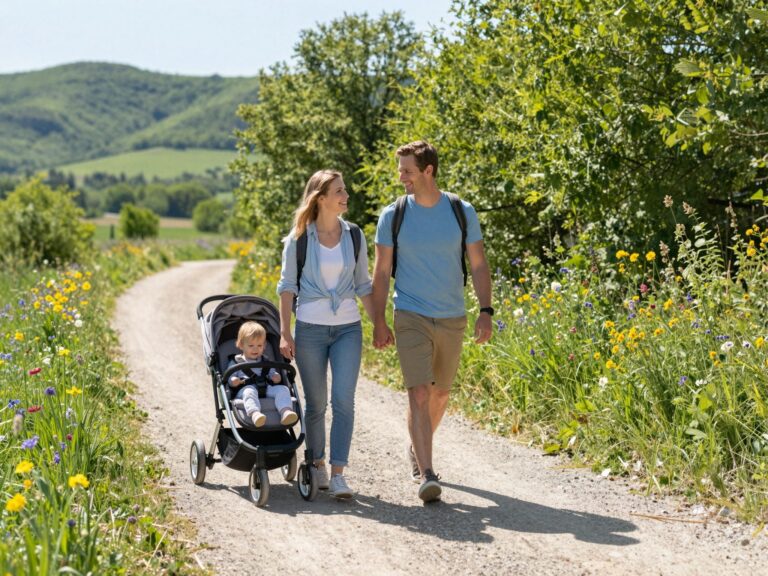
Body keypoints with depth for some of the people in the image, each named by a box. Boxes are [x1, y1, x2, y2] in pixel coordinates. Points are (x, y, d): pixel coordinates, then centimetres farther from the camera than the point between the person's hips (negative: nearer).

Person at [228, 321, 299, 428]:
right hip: (245, 388, -3)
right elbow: (229, 376, 11)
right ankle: (254, 413, -67)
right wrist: (233, 381, -14)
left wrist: (276, 377, 2)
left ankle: (285, 411, -50)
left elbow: (273, 373, 27)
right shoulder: (236, 362, 20)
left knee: (283, 389, -24)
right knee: (250, 391, -40)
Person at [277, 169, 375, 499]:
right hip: (310, 329, -2)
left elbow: (363, 286, 12)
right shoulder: (299, 238, -3)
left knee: (343, 401, -10)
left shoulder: (354, 236, 5)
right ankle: (317, 465, 25)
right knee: (315, 403, 7)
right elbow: (287, 286, 0)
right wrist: (284, 333, -6)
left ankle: (338, 474, -8)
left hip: (348, 328, 2)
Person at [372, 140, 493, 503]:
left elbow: (478, 265, 4)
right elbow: (381, 272, 2)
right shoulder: (393, 216, -2)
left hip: (453, 319, 2)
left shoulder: (462, 212, 0)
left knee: (440, 394, 14)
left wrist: (486, 311, -5)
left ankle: (417, 450, 38)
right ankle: (426, 475, -17)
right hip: (411, 318, -2)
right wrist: (379, 322, -3)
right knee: (419, 394, -14)